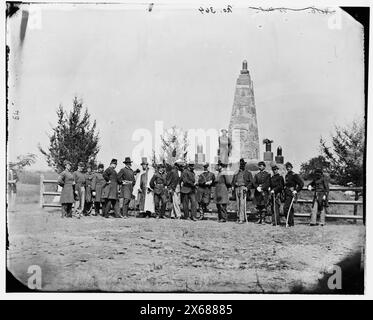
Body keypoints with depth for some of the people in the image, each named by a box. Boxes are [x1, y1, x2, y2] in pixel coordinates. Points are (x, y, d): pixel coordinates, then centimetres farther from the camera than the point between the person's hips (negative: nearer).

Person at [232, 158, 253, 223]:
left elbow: (251, 182, 1)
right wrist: (233, 186, 4)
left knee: (242, 204, -13)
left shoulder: (248, 173, 8)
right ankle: (238, 217, 10)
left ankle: (242, 219, -16)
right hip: (237, 188, 5)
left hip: (243, 188, -5)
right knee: (238, 203, 4)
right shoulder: (236, 173, 21)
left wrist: (247, 187, -13)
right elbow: (233, 181, 23)